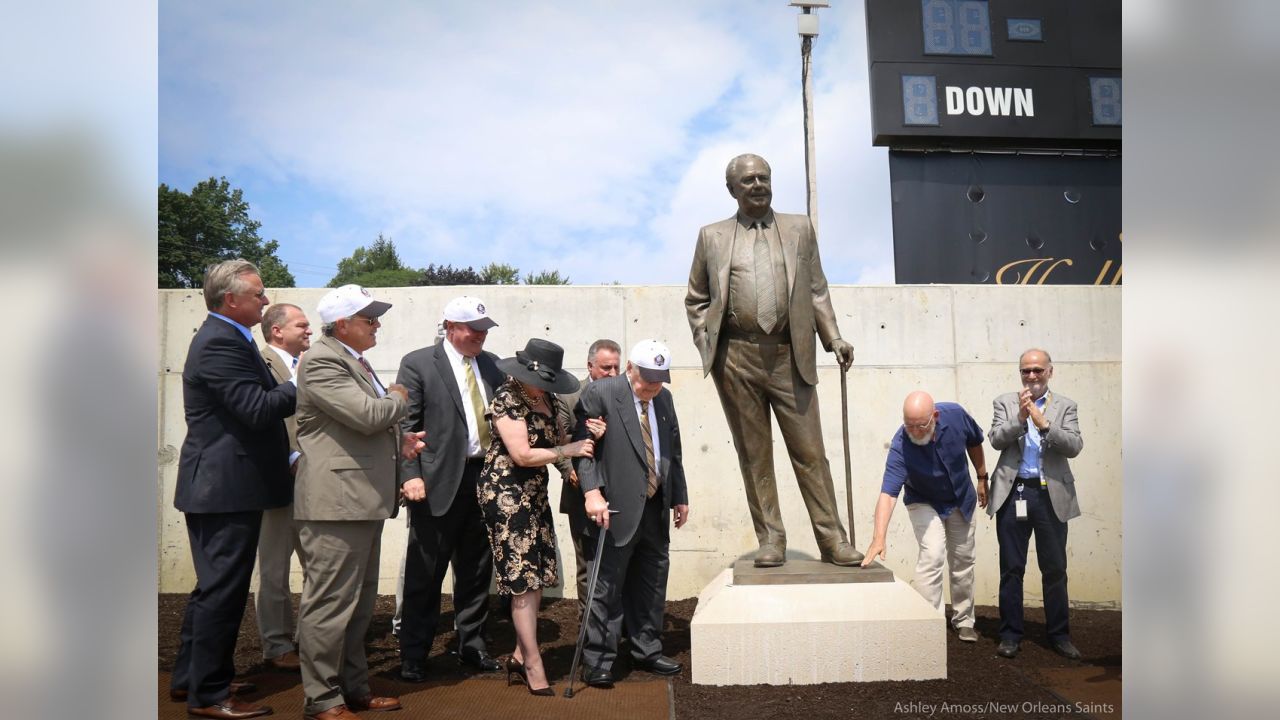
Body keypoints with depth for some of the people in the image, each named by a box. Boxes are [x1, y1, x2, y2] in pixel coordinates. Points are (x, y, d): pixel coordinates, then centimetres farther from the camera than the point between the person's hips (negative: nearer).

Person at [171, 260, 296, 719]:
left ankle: (188, 679, 33)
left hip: (217, 486, 11)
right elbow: (258, 408, -25)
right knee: (223, 590, -1)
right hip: (229, 487, -11)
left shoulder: (222, 337, 16)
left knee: (213, 587, 20)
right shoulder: (221, 343, -18)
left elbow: (252, 404, 17)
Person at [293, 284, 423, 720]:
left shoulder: (355, 361, 18)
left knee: (359, 604, 17)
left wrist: (399, 443, 11)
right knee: (330, 603, -2)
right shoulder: (322, 361, -12)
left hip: (363, 500, 10)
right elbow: (367, 414, -22)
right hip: (336, 501, -10)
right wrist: (398, 399, -3)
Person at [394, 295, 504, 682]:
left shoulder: (491, 363, 11)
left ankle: (472, 645, 28)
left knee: (476, 570, 14)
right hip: (438, 482, -5)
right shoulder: (418, 363, -4)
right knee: (425, 574, 4)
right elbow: (405, 424, -7)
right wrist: (410, 475, -14)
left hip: (485, 477, 5)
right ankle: (413, 656, 16)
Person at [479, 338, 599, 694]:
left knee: (537, 575, 9)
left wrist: (586, 434, -10)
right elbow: (522, 455, -19)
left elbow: (559, 437, 11)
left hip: (535, 492, 8)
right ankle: (534, 667, 2)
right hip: (506, 493, -8)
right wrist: (569, 449, -15)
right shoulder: (507, 398, -15)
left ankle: (521, 656, 20)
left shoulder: (548, 398, 8)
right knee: (523, 579, -5)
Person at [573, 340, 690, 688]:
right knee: (607, 586, -1)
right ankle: (598, 661, 10)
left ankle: (647, 652, 29)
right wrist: (591, 491, -22)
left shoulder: (664, 398, 11)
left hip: (656, 507, 7)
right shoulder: (600, 394, -9)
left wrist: (679, 496, 16)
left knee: (652, 584, 15)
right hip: (617, 507, -6)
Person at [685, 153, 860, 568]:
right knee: (754, 454, 5)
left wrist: (834, 338, 1)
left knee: (809, 451, 1)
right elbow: (696, 299, 15)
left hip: (789, 355, 0)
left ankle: (832, 539, 8)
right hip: (736, 358, 0)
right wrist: (706, 343, 2)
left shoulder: (799, 228, 14)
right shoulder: (712, 236, 12)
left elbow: (817, 290, 13)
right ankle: (770, 539, 14)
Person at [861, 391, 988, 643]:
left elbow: (974, 443, -4)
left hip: (962, 500, 4)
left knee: (963, 561, 12)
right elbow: (888, 493, -44)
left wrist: (982, 478, 4)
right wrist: (879, 537, -54)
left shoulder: (956, 415, -27)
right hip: (924, 503, -3)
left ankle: (963, 620, 30)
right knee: (932, 555, -22)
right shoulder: (900, 446, -37)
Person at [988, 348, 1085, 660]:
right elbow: (996, 439, -5)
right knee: (1011, 568, 6)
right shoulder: (1005, 402, 7)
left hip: (1051, 495, 0)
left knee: (1055, 569, 7)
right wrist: (1020, 418, -20)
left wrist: (1044, 423, -19)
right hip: (1013, 493, 0)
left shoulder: (1065, 406, 7)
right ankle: (1010, 634, 14)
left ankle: (1059, 635, 20)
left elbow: (1074, 447, -6)